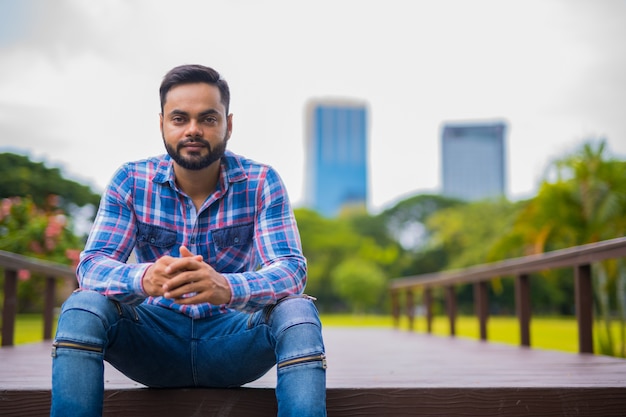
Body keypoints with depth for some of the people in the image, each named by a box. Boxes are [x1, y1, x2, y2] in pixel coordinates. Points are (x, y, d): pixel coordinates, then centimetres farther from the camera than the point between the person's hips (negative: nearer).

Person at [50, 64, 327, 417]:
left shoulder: (262, 182, -7)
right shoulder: (131, 181, -4)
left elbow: (292, 270, -19)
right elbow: (91, 265, -13)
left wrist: (225, 287, -42)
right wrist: (144, 279, -38)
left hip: (233, 341, -1)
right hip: (156, 339, 1)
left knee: (298, 313, -29)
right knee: (82, 307, -26)